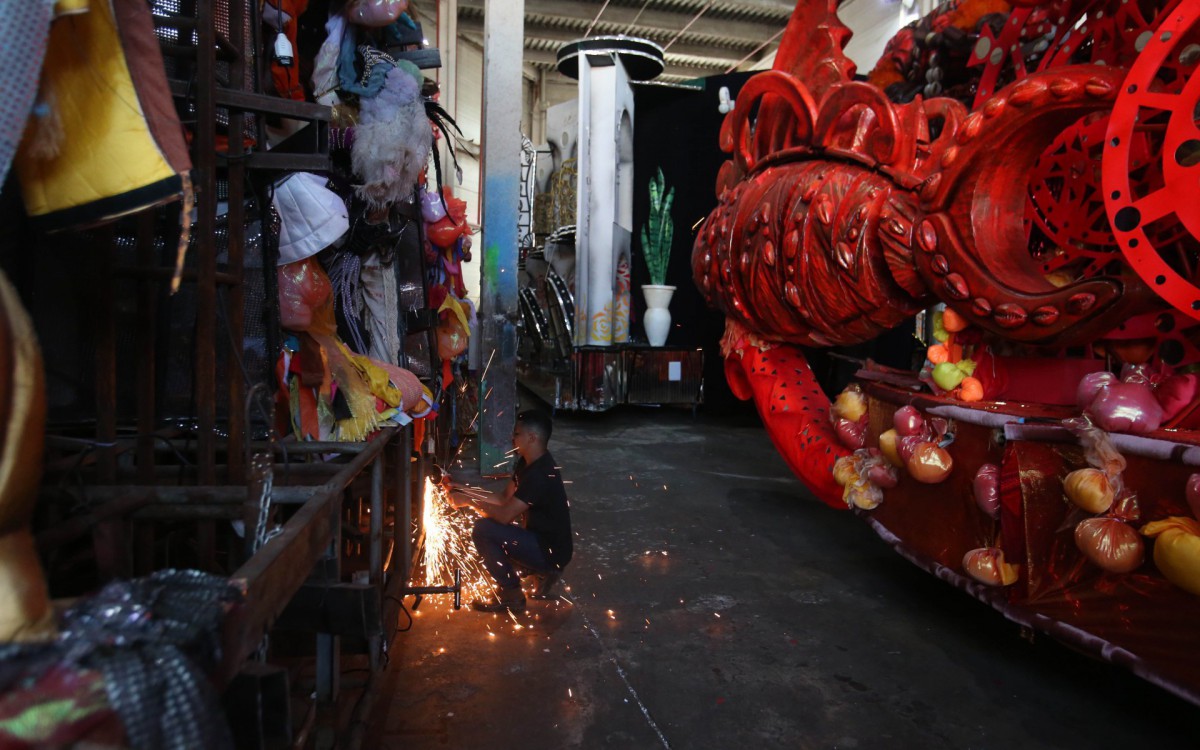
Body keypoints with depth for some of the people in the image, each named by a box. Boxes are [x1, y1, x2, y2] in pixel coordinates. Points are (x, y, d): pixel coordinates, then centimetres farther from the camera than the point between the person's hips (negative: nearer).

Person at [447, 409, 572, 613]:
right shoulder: (528, 463, 5)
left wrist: (469, 501, -13)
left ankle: (511, 596, -2)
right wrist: (467, 491, 5)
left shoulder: (540, 474, -25)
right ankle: (544, 572, 13)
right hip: (542, 541, 10)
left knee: (483, 529, -16)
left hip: (551, 552, -10)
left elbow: (505, 515, -26)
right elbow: (504, 498, 12)